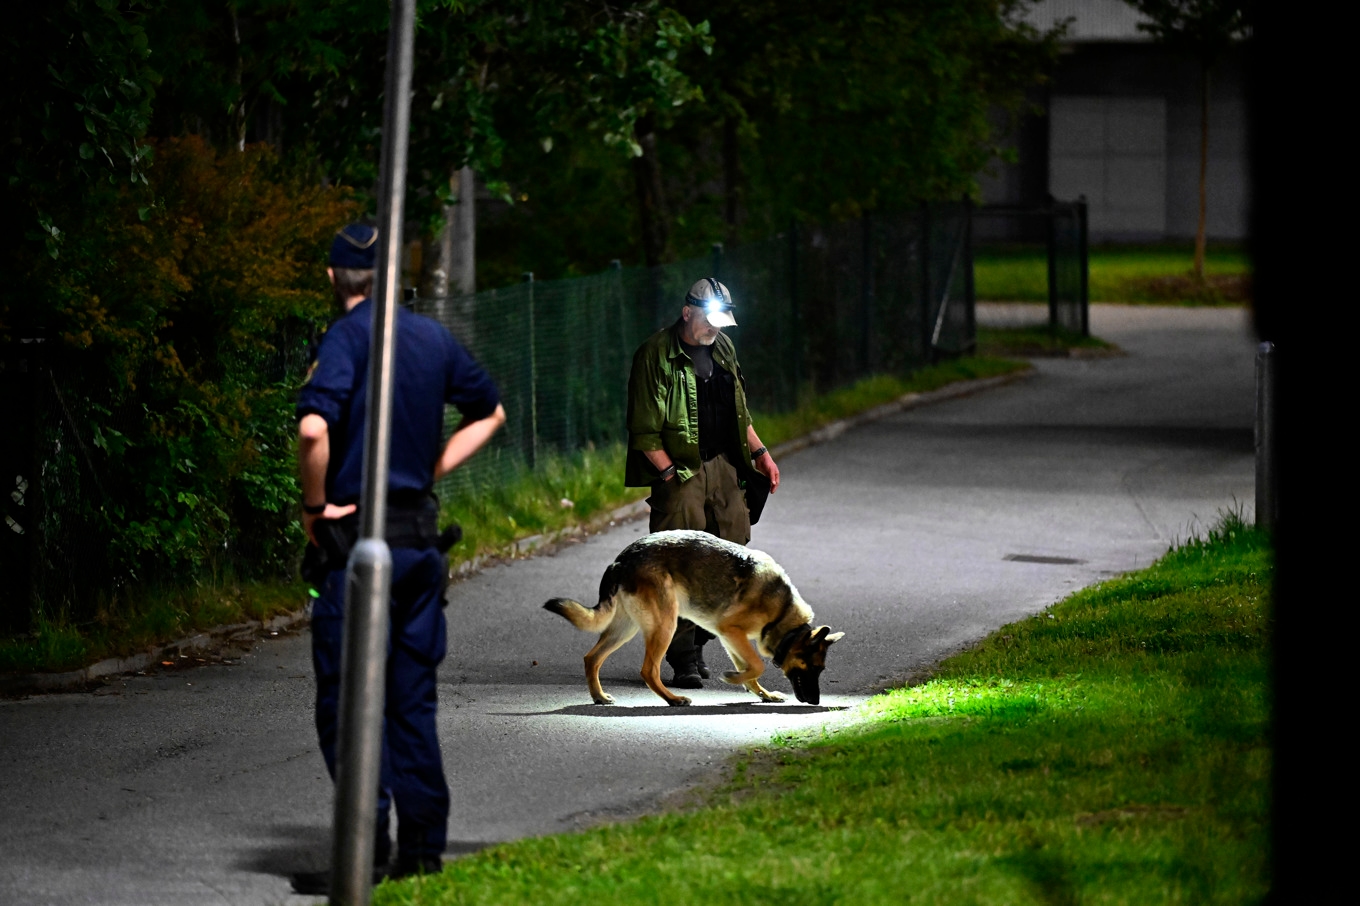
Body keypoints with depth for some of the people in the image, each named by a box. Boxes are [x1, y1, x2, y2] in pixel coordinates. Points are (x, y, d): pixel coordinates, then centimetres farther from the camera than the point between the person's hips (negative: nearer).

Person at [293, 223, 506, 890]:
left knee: (346, 699, -3)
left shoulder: (348, 337, -10)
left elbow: (314, 427, -26)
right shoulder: (433, 337, 11)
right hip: (421, 532, 6)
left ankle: (366, 850, -9)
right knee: (412, 697, 11)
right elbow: (489, 413, 25)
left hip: (358, 536, -6)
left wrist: (314, 505, -12)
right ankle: (421, 848, 12)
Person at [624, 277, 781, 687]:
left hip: (724, 467, 7)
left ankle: (696, 640, 18)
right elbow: (644, 430, -12)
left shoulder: (723, 347, 12)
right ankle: (684, 658, -6)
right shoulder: (655, 355, -10)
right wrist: (670, 477, -15)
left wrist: (759, 452, 16)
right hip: (679, 470, -7)